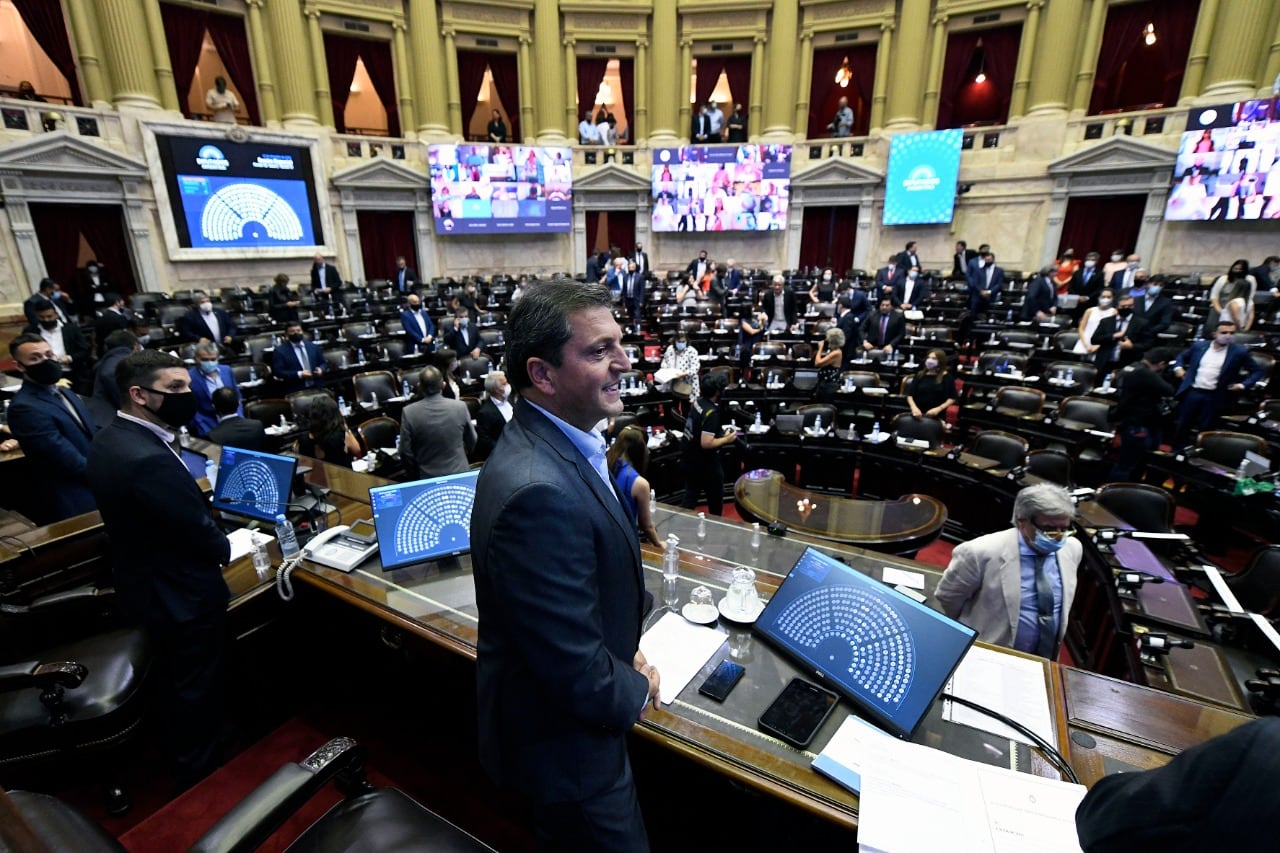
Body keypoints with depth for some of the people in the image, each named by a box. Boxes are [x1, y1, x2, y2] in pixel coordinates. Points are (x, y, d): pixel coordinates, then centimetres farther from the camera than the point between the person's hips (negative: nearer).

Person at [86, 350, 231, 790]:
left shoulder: (109, 438, -2)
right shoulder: (150, 459, -35)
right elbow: (201, 533, -25)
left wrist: (202, 500, -6)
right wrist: (225, 549, -6)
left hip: (144, 584, 10)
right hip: (182, 596, -10)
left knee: (178, 685, 30)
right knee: (198, 690, 13)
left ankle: (183, 758, 52)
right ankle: (197, 777, 34)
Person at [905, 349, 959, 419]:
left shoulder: (946, 377, 1)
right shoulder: (920, 376, 7)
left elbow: (953, 398, -1)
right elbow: (910, 395, 5)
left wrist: (938, 409, -13)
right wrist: (914, 407, -13)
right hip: (918, 414, 2)